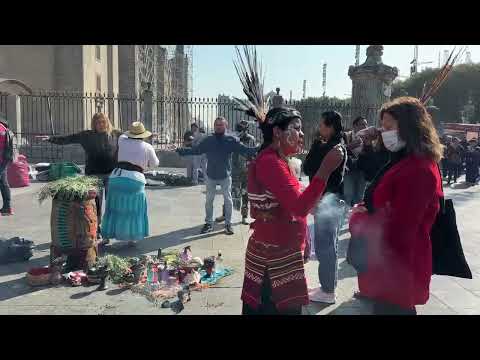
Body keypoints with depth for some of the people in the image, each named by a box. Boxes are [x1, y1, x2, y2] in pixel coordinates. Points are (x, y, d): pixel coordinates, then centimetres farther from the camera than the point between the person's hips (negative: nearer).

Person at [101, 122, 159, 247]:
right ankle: (132, 238, 16)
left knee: (115, 208, 15)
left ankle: (108, 235, 22)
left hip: (117, 176, 3)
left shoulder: (122, 142, 10)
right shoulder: (147, 147, 4)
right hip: (135, 180, -2)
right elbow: (154, 164, 18)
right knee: (133, 209, 11)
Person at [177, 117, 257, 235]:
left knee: (227, 200, 8)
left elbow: (244, 150, -14)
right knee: (209, 200, 11)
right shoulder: (208, 140, -3)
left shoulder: (232, 140, -8)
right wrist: (182, 151, -6)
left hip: (225, 176, -1)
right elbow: (196, 150, 0)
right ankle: (209, 223, 25)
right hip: (211, 176, 2)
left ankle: (228, 224, 21)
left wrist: (258, 150, -25)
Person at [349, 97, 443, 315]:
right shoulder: (408, 162, 10)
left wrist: (358, 219, -16)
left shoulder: (417, 171, -24)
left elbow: (396, 232, -27)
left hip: (396, 271, -10)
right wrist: (366, 210, -2)